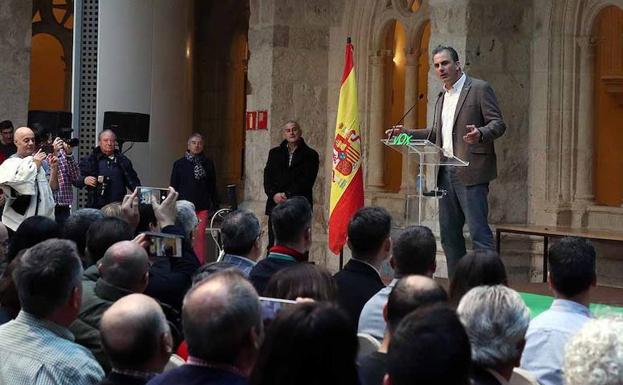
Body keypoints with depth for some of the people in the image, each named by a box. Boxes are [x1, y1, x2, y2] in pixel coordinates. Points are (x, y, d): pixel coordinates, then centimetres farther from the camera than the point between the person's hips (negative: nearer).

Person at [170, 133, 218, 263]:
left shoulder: (208, 164, 9)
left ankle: (200, 264, 3)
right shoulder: (179, 164, 4)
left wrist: (215, 206, 7)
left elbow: (212, 187, 12)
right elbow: (173, 187, 5)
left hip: (202, 207, 1)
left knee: (200, 236, -3)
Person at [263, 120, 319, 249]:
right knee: (273, 245, 0)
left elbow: (307, 180, -5)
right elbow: (267, 177, 9)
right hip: (275, 203, 3)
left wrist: (287, 195, -12)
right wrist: (274, 194, -8)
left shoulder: (310, 155, 5)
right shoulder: (274, 153, 18)